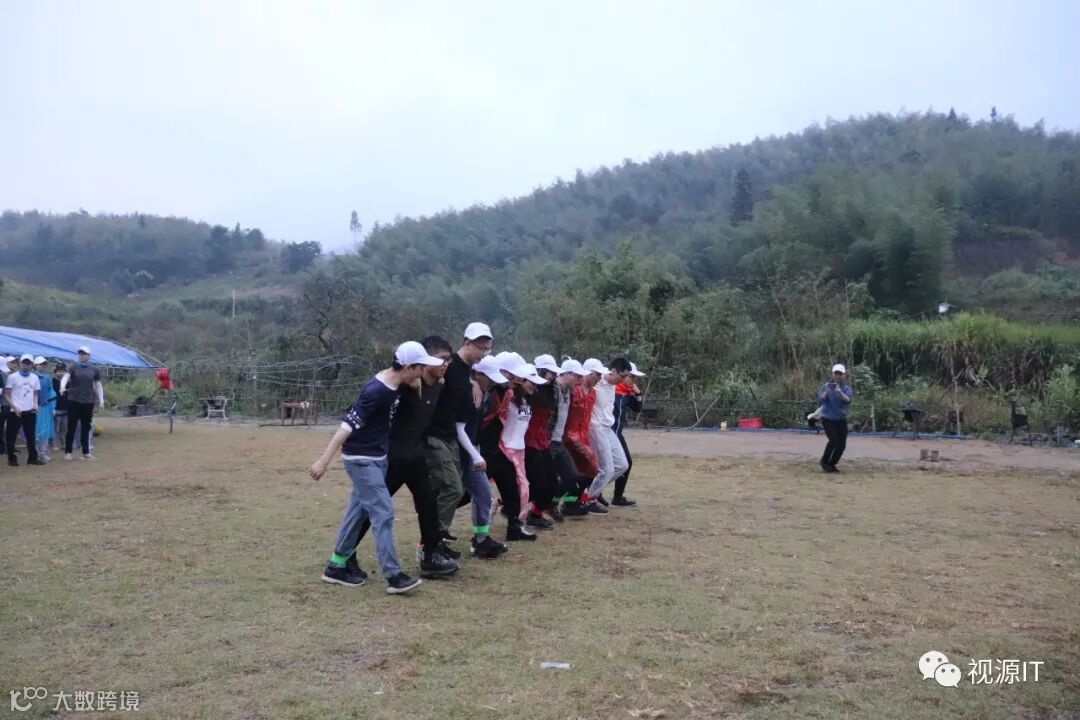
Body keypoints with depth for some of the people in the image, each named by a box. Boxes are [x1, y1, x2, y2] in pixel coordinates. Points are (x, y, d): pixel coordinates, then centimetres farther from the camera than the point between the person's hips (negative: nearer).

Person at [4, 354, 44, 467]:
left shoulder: (35, 378, 9)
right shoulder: (12, 377, -4)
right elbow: (6, 394, -4)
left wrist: (35, 404, -2)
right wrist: (14, 407, -14)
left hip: (30, 411, 4)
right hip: (16, 411, -4)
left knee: (31, 435, 8)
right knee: (12, 436, 1)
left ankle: (32, 457, 14)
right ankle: (12, 458, 9)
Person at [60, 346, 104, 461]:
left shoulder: (94, 370, 8)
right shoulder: (73, 368, 0)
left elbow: (98, 385, 12)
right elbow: (65, 377, -17)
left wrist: (101, 400, 6)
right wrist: (62, 387, -38)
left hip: (88, 402, 2)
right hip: (73, 401, -2)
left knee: (86, 428, 8)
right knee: (71, 427, 2)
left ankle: (86, 452, 14)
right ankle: (68, 451, 10)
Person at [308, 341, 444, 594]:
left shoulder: (395, 385, 1)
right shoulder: (376, 391, -26)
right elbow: (348, 425, -27)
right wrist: (324, 461, -28)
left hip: (377, 457, 9)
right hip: (361, 459, -9)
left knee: (359, 510, 14)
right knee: (383, 512, -10)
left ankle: (337, 566, 26)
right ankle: (393, 576, -6)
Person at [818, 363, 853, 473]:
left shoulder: (846, 389, 2)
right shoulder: (826, 386, -2)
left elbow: (848, 400, -19)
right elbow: (820, 400, -17)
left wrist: (840, 392, -36)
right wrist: (826, 391, -34)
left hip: (841, 420, 3)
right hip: (828, 419, -3)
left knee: (842, 445, -3)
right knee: (834, 440, -20)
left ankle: (831, 464, 16)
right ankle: (824, 462, -1)